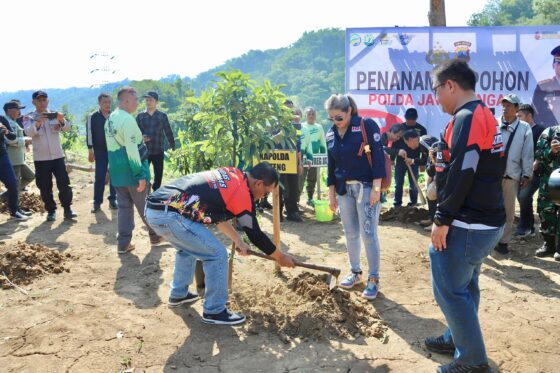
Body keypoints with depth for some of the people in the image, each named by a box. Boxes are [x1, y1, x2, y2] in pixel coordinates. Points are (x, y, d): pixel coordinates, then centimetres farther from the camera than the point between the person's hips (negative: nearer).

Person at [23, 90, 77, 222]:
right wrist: (38, 123, -38)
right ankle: (51, 211, 16)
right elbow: (29, 132, -18)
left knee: (64, 184, -2)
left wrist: (62, 121, -32)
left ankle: (67, 209, 8)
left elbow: (67, 128, -10)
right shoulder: (29, 117, 0)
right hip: (40, 158, -1)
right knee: (45, 187, 5)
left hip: (58, 156, 1)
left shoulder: (55, 115, 5)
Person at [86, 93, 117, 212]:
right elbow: (89, 134, -2)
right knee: (99, 177, -1)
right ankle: (97, 202, 7)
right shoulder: (92, 117, -2)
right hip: (100, 151, -2)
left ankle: (112, 200, 15)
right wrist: (90, 151, -6)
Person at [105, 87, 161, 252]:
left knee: (124, 206, 12)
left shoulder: (110, 119, 11)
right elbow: (132, 150, -23)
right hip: (131, 172, -8)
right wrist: (140, 174, -21)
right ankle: (155, 235, 25)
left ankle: (123, 244, 12)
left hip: (117, 171, 8)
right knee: (145, 206, 9)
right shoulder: (127, 119, -18)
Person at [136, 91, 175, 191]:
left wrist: (173, 148, 4)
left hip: (158, 151, 0)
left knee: (158, 176, 9)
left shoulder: (162, 116, 4)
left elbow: (168, 132, 5)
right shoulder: (140, 116, 6)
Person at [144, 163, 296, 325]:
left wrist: (238, 242, 28)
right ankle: (214, 311, 12)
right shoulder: (241, 193, -7)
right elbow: (256, 235, 1)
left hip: (154, 208, 10)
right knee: (217, 255, 0)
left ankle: (178, 294, 46)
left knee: (188, 248, 32)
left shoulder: (231, 174, 16)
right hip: (169, 214, -10)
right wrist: (281, 257, 15)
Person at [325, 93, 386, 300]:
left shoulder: (367, 125, -10)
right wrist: (331, 194, 12)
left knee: (368, 234, -3)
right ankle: (355, 272, 28)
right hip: (343, 189, 5)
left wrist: (376, 188, -17)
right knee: (350, 234, 12)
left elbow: (378, 156, -13)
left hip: (366, 187, -5)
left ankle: (373, 279, 9)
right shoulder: (330, 134, 7)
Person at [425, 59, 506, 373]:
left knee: (449, 290, -1)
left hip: (467, 225, -10)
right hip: (487, 221, 10)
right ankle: (458, 339, 33)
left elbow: (462, 174, -23)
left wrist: (443, 219, -18)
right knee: (464, 285, 19)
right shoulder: (486, 117, 16)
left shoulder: (467, 117, -16)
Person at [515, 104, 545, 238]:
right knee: (522, 197, 6)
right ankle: (530, 228, 19)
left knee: (524, 196, -19)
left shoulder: (540, 130, -5)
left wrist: (534, 166, -19)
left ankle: (524, 227, -5)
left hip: (535, 172, -7)